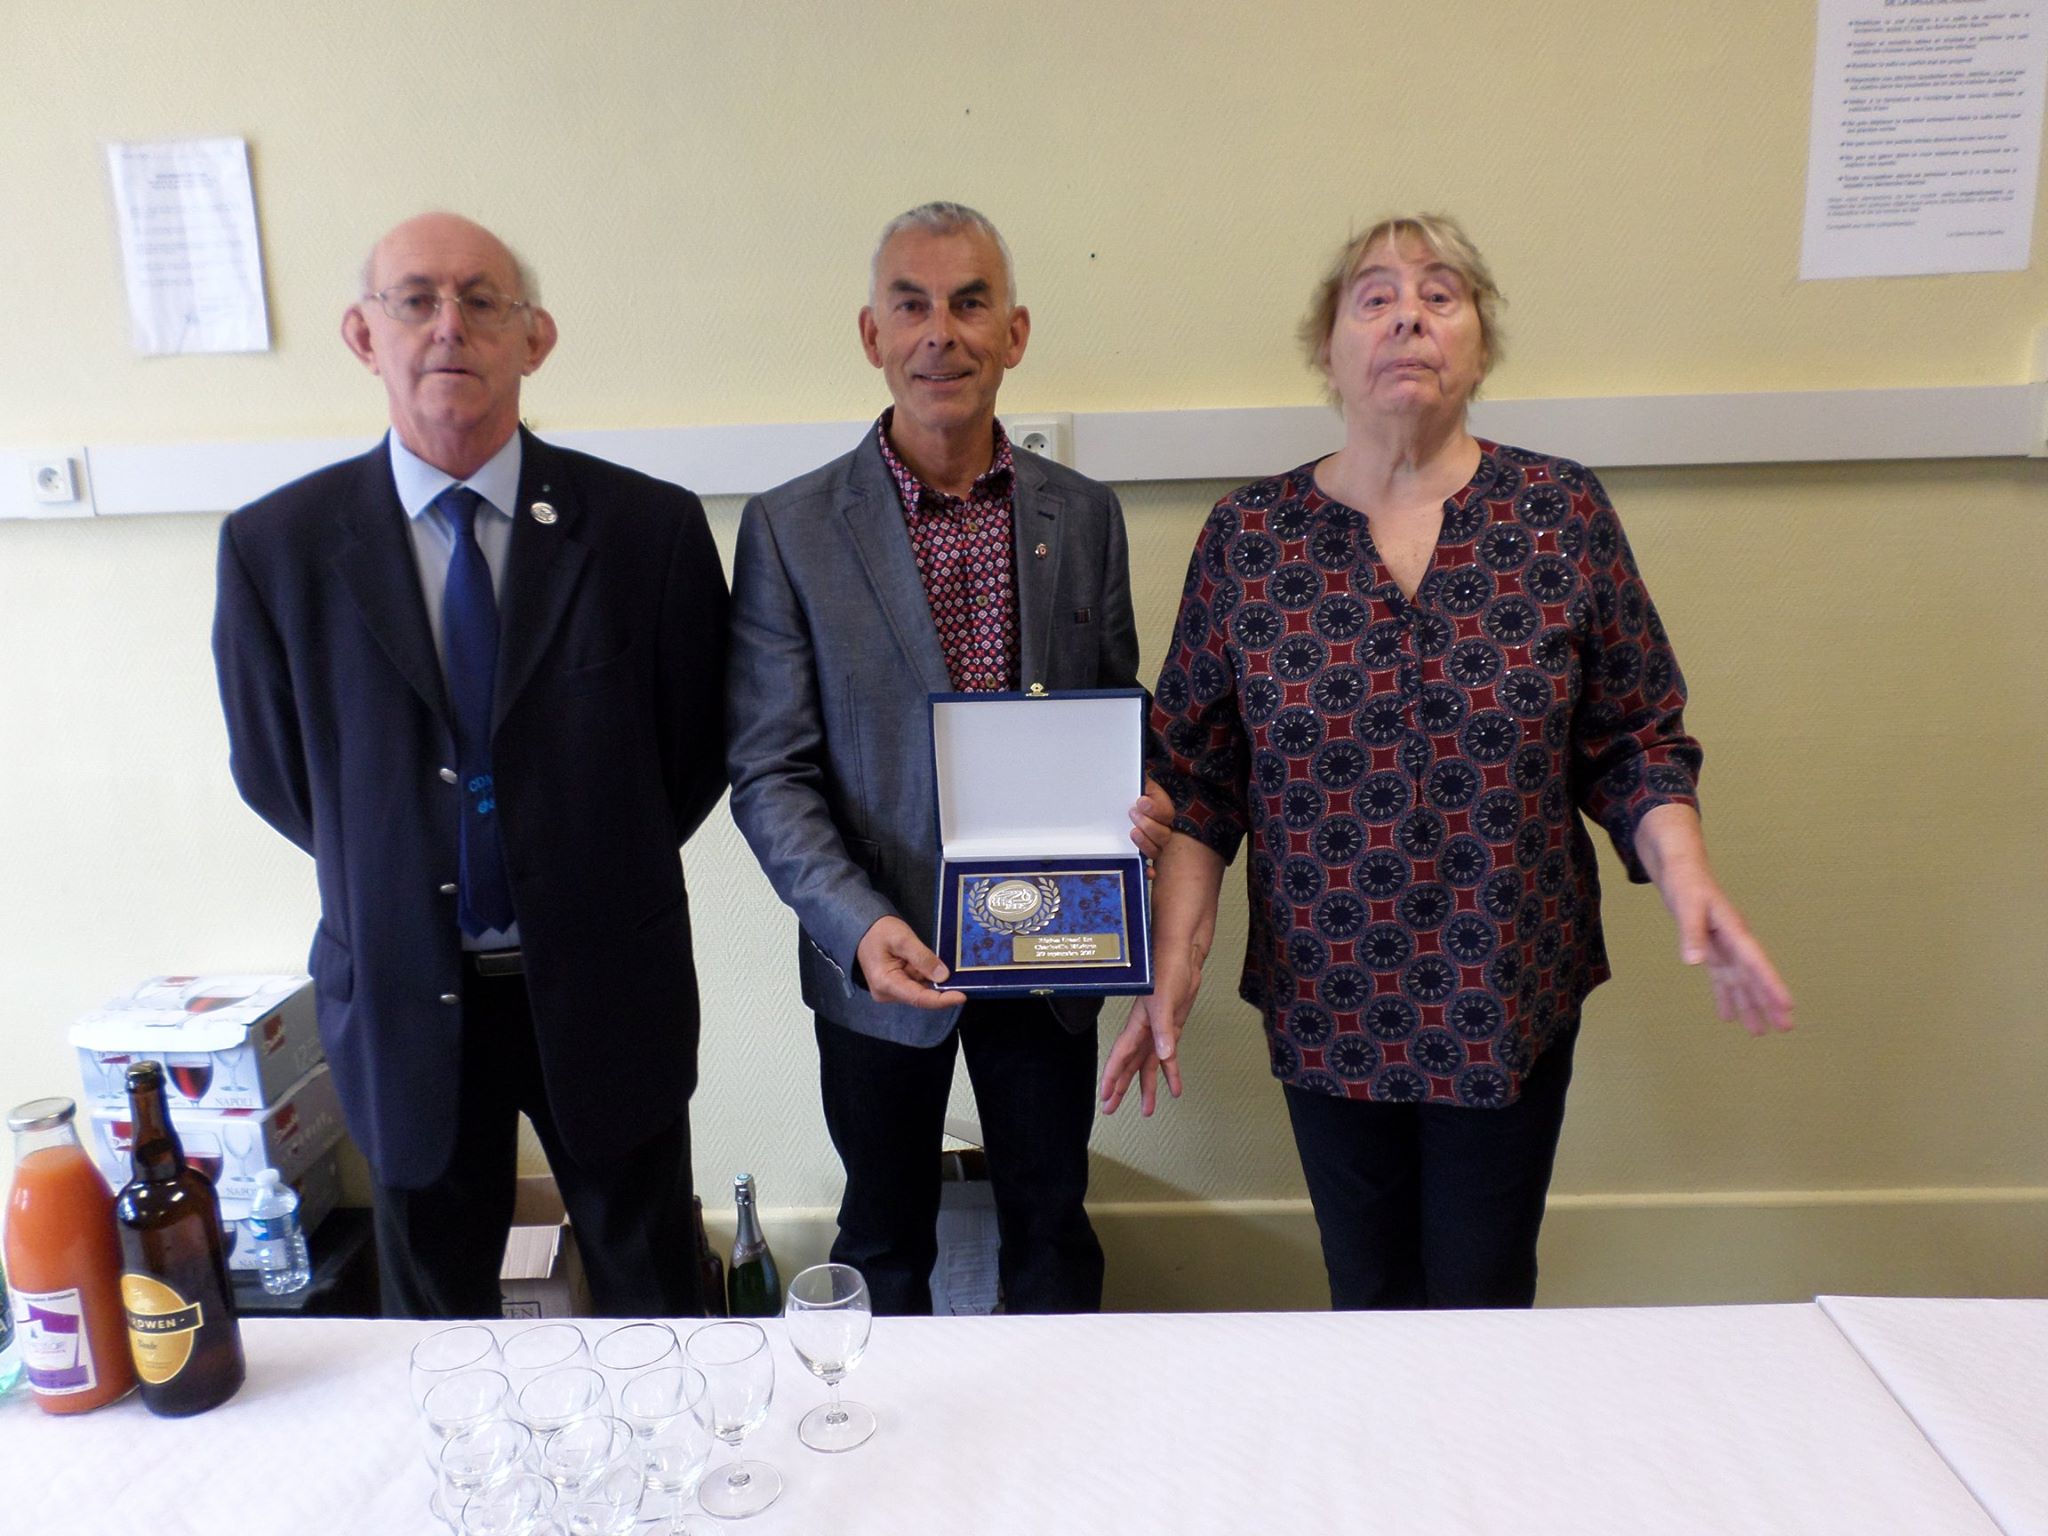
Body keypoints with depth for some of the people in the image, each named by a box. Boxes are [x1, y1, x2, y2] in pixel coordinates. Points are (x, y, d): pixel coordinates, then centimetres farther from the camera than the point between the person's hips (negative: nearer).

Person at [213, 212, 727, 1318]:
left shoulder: (649, 527, -8)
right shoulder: (276, 545, -5)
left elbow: (695, 747, 0)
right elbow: (269, 765, 6)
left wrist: (597, 881, 2)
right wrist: (387, 879, 5)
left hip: (605, 989, -1)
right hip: (403, 999, 1)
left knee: (652, 1297, 18)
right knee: (433, 1315, 21)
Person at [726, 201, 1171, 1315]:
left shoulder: (1083, 515, 0)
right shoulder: (789, 528, -8)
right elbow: (768, 771, -9)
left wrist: (1139, 805, -14)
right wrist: (859, 925, -22)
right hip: (877, 960, -1)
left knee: (1051, 1230, 19)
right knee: (884, 1243, 19)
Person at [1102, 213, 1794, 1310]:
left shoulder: (1564, 515, -4)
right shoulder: (1246, 538, -4)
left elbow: (1635, 739, 1)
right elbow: (1196, 775, -2)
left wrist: (1684, 874, -17)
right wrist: (1175, 958, -9)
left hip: (1512, 1001, 0)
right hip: (1327, 1004, 0)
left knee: (1484, 1299, 15)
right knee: (1368, 1297, 17)